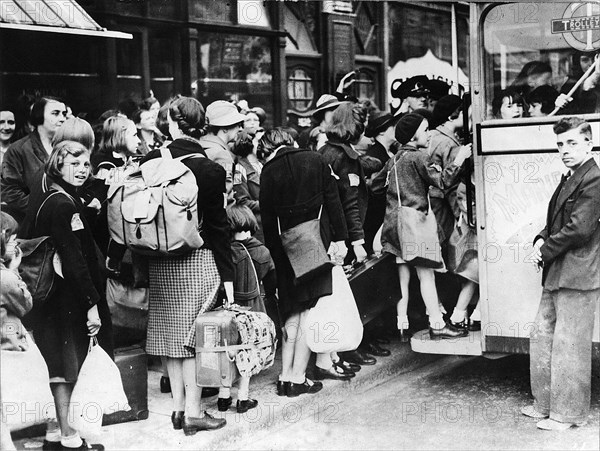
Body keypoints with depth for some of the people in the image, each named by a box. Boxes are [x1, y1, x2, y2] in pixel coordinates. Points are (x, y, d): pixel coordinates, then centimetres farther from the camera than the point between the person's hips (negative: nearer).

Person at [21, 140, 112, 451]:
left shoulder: (45, 201, 11)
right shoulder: (64, 204, -18)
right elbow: (74, 260, -22)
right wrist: (92, 304, -21)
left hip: (47, 295, 9)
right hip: (66, 297, -9)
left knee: (58, 363, 15)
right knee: (65, 366, -1)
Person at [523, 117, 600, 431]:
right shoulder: (569, 179, 17)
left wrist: (546, 250, -11)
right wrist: (541, 240, 2)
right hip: (555, 275, 10)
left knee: (568, 346, -1)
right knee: (542, 338, 14)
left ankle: (567, 413, 10)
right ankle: (545, 404, 26)